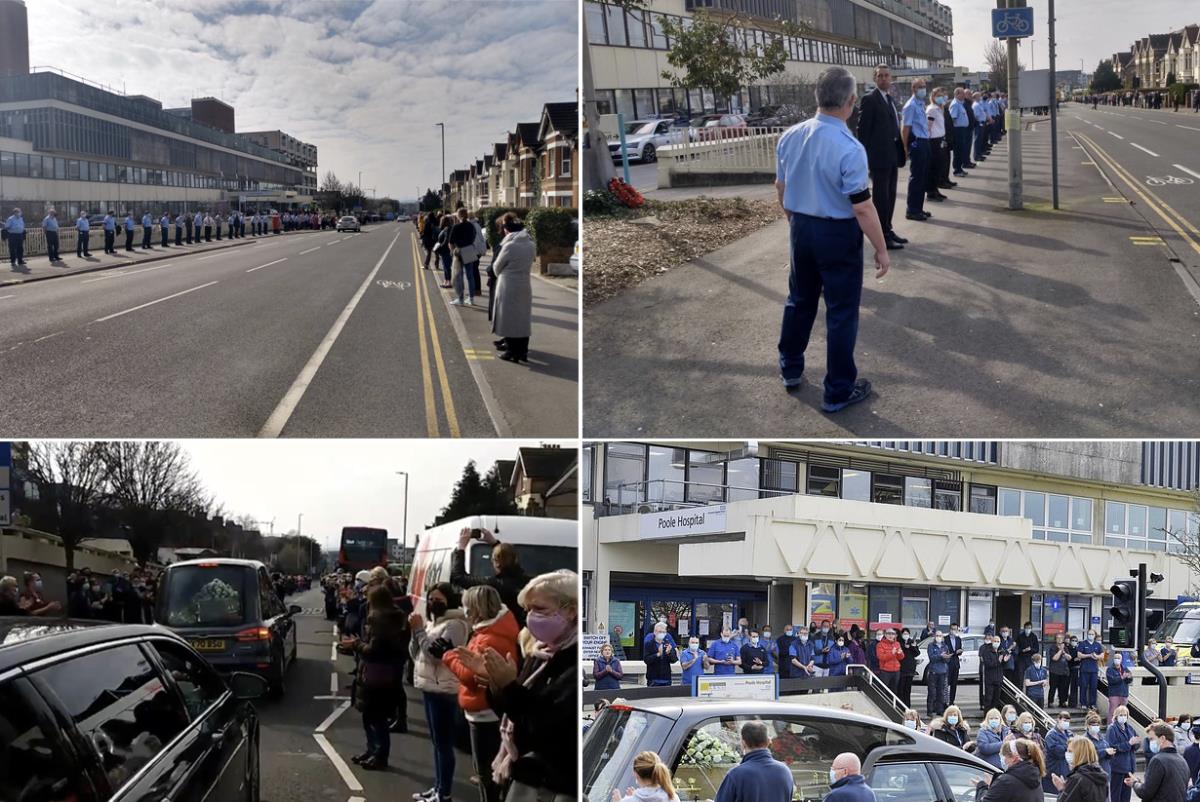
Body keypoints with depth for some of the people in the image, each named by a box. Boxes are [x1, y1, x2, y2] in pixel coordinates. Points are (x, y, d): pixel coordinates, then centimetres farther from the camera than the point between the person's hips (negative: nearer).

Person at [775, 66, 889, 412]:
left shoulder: (789, 137, -5)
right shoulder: (849, 148, -25)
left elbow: (781, 187, 9)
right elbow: (862, 207, -22)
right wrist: (881, 250, -11)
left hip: (801, 228, 6)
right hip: (838, 233, -6)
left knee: (800, 299, 24)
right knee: (841, 312, 6)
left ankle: (790, 369, 38)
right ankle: (838, 391, 13)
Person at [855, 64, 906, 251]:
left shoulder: (890, 99, 16)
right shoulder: (870, 99, -9)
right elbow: (863, 130, -12)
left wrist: (899, 153, 12)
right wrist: (865, 157, -16)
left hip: (892, 156, 8)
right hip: (879, 156, -8)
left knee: (890, 195, 14)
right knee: (880, 197, -3)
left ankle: (888, 230, 24)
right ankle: (882, 237, 1)